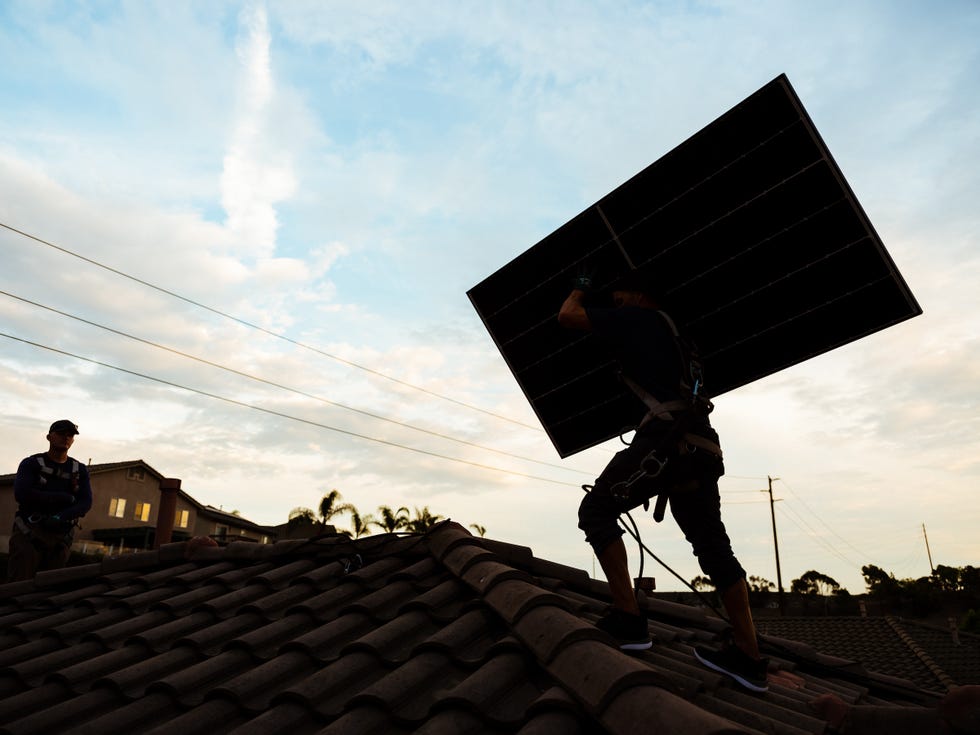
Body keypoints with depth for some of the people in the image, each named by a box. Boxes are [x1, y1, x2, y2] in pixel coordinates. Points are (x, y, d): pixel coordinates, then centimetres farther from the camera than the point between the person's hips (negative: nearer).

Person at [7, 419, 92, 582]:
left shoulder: (80, 470, 13)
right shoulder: (31, 464, 6)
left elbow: (86, 502, 0)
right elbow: (21, 494, -11)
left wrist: (61, 517, -19)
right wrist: (65, 498, -11)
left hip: (60, 537, 3)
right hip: (29, 534, -2)